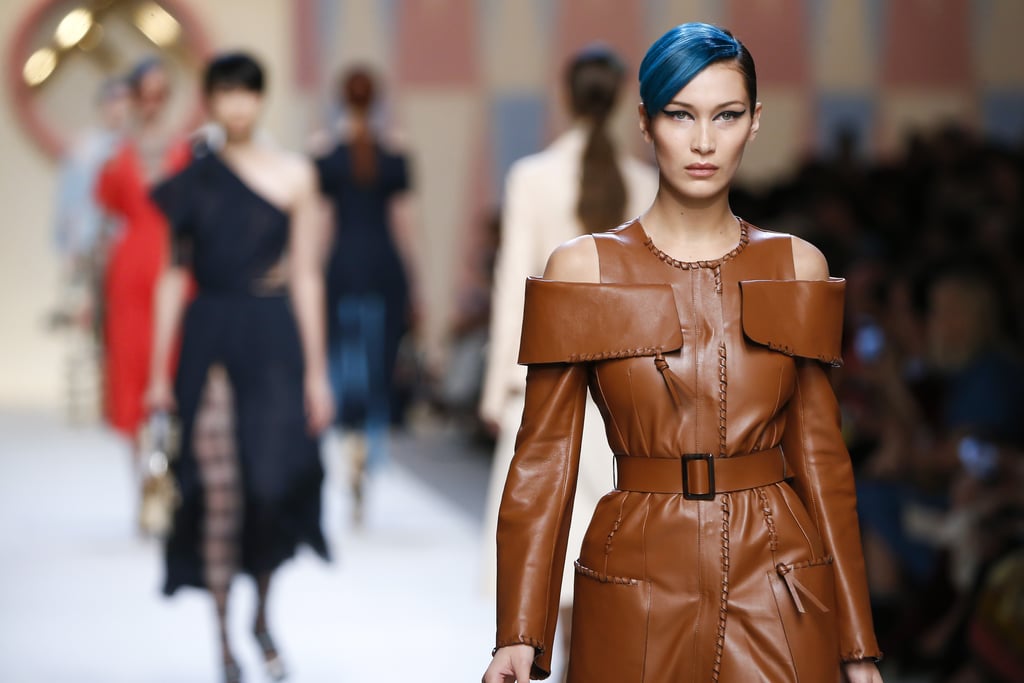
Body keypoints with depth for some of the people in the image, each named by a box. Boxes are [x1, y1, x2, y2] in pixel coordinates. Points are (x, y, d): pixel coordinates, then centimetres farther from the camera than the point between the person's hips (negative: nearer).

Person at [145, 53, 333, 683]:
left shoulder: (295, 175, 4)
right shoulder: (192, 180, 6)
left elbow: (306, 276, 3)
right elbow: (174, 276, 8)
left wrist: (316, 370, 0)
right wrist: (159, 371, 5)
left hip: (273, 341, 0)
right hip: (209, 341, 0)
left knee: (275, 484, -2)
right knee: (218, 494, -3)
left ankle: (263, 616, 24)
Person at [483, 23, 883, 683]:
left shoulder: (798, 267, 4)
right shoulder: (583, 269, -2)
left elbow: (820, 455, 7)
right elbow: (545, 456, -2)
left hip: (780, 595, 1)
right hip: (639, 594, -1)